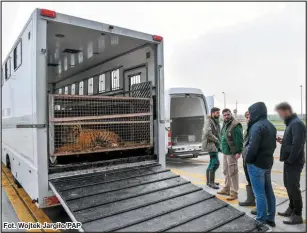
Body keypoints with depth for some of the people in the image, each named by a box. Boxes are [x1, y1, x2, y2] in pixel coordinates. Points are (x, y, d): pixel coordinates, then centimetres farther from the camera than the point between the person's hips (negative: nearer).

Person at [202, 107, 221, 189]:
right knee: (216, 163, -12)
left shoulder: (216, 121, 16)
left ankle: (209, 181, 25)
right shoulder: (209, 121, -13)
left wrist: (218, 141, 5)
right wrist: (216, 140, -17)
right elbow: (207, 133, -26)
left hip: (215, 145, 10)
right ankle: (211, 182, -2)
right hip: (210, 144, -10)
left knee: (212, 163, 15)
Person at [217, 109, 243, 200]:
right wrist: (222, 147, 17)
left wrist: (238, 152, -22)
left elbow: (239, 140, -19)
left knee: (232, 172, -1)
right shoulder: (225, 124, 12)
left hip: (232, 153, -9)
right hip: (225, 152, 9)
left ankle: (234, 193, 9)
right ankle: (226, 189, 33)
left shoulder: (235, 125, -16)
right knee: (226, 171, 19)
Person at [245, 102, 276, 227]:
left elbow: (252, 147, -25)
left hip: (256, 164, -9)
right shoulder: (271, 126, 10)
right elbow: (273, 145, 15)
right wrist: (267, 156, 14)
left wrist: (247, 159, -10)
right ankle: (270, 219, 27)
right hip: (268, 163, 9)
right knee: (268, 191, 16)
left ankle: (261, 221, 11)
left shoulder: (257, 126, -21)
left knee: (259, 193, 1)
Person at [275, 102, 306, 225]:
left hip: (294, 162, -10)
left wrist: (290, 160, -19)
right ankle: (291, 208, 32)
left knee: (293, 187, -1)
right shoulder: (291, 123, 13)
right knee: (288, 185, 18)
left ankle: (297, 215, 12)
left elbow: (297, 144, -25)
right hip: (289, 161, 10)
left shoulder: (297, 123, -18)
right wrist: (282, 141, 3)